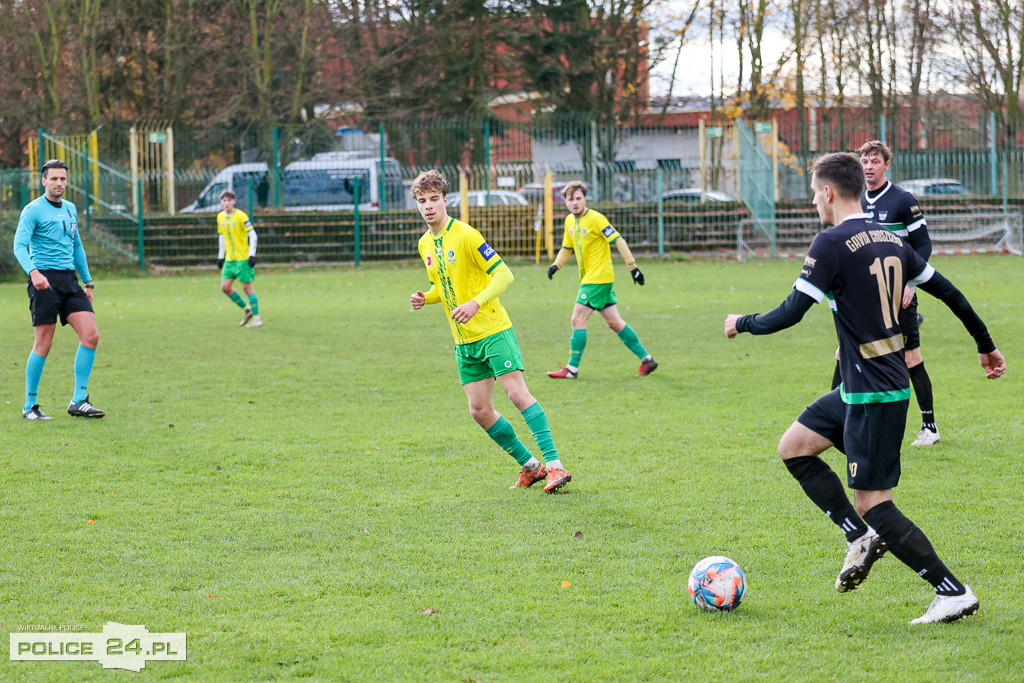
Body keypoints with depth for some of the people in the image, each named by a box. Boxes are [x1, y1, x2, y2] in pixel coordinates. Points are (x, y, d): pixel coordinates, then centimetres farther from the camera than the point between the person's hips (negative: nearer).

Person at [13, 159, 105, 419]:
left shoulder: (70, 209, 18)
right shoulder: (33, 210, -4)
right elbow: (20, 245, -15)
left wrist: (88, 281, 24)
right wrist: (33, 272, -32)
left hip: (70, 280, 6)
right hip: (45, 280, -6)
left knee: (91, 335, -7)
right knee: (43, 344, -5)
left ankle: (78, 401, -2)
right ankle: (30, 405, 8)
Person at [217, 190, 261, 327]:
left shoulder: (241, 216, -12)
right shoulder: (220, 217, 7)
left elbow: (253, 236, -12)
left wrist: (252, 255, -18)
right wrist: (220, 257, 18)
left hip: (243, 258, -7)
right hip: (230, 259, 7)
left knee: (247, 287, -6)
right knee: (225, 287, 1)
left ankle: (257, 318, 0)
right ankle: (246, 309, 18)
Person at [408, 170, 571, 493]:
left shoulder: (465, 236, -13)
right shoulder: (425, 244, 9)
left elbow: (503, 274, -14)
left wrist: (476, 303, -27)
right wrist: (425, 298, 1)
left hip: (493, 330, -7)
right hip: (464, 342, 7)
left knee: (518, 394, -16)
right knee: (480, 411, 3)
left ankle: (554, 465, -15)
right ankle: (529, 466, 16)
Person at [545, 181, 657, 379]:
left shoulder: (596, 219, -14)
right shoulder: (570, 221, 11)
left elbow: (618, 241, -14)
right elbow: (567, 247, 22)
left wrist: (633, 267, -16)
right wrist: (556, 265, 5)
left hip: (598, 277, -8)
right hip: (588, 278, 8)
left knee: (577, 319, -10)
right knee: (614, 322, 10)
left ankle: (572, 368, -5)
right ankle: (646, 359, 16)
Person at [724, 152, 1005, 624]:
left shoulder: (832, 244, -16)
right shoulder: (889, 240, 9)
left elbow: (791, 313, -16)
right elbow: (948, 292, 14)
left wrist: (742, 324, 2)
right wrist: (986, 345, 25)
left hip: (875, 395, -9)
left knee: (874, 505, -5)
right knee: (794, 446, 16)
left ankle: (954, 593, -4)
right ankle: (861, 538, 10)